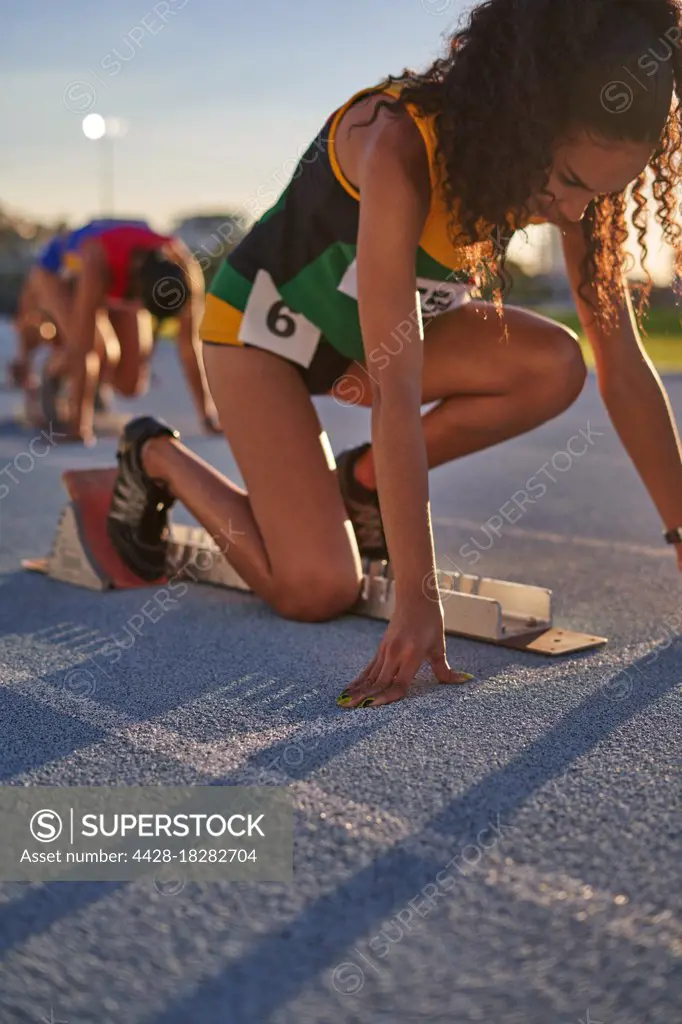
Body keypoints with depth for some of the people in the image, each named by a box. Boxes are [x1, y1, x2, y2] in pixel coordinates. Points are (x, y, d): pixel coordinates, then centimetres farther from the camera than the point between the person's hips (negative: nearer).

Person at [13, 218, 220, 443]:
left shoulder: (186, 267, -35)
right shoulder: (98, 263, -46)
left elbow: (190, 343, -28)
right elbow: (82, 346, -45)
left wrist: (208, 414, -28)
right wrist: (80, 423, -46)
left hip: (118, 287, 4)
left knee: (131, 385, -6)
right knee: (100, 349, -32)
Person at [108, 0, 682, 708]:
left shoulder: (578, 170, -16)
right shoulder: (401, 145, -35)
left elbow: (623, 365, -14)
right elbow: (399, 393, -40)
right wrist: (417, 601, -40)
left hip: (376, 327, 6)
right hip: (267, 322, -6)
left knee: (554, 366, -21)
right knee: (318, 590, -17)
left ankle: (361, 480, 0)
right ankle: (161, 458, 8)